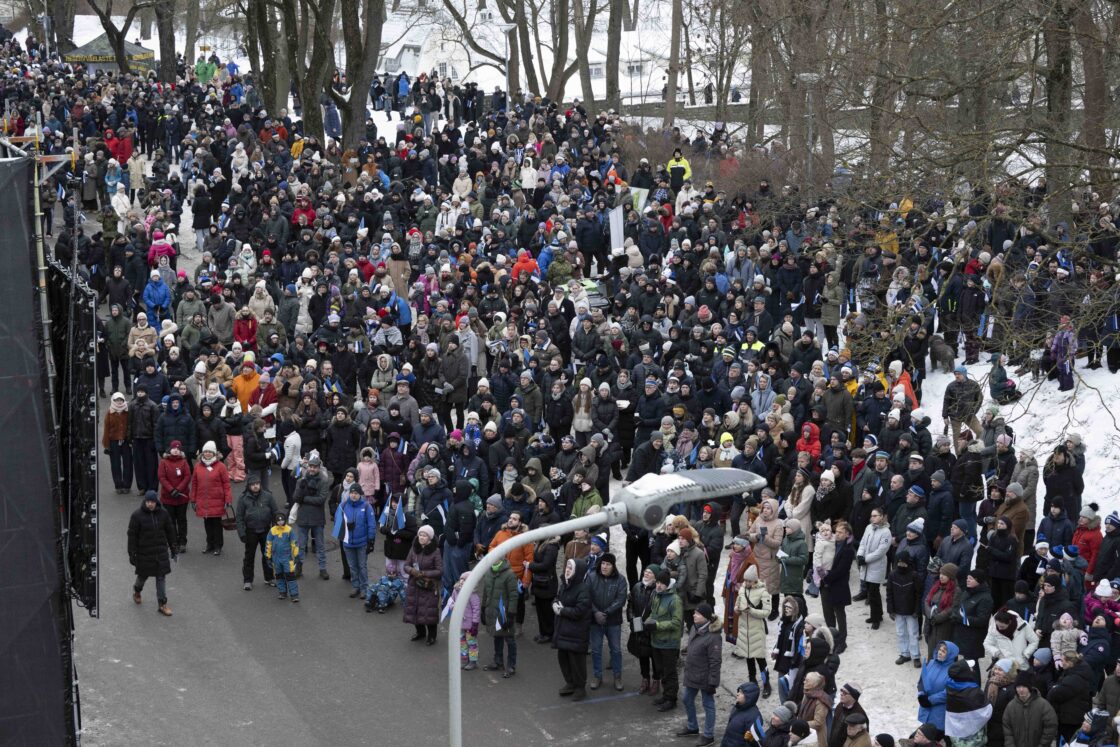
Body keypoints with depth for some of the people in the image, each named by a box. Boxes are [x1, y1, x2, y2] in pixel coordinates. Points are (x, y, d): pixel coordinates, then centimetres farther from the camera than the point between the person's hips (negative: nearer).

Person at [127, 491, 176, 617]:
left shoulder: (163, 514, -2)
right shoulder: (137, 515, -12)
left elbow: (170, 532, 8)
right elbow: (132, 535, -9)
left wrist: (173, 550, 11)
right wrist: (132, 553, -10)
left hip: (161, 551, 2)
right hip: (144, 552, -2)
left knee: (161, 577, 1)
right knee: (143, 575, 14)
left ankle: (162, 604, 7)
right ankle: (137, 590, 47)